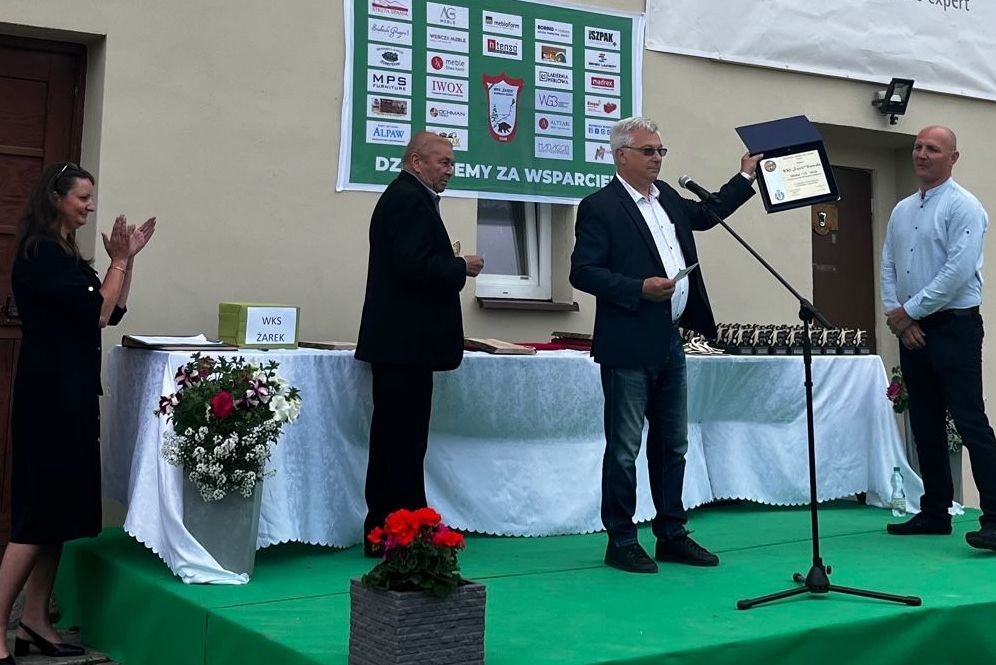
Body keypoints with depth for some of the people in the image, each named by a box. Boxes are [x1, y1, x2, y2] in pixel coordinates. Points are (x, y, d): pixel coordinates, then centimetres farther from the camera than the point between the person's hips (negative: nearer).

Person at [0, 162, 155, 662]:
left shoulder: (64, 254, 16)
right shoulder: (41, 253, -13)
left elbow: (113, 311, 16)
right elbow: (95, 313, -16)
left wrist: (127, 258, 9)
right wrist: (119, 260, -7)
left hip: (71, 391, 10)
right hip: (50, 392, -10)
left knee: (60, 505, 10)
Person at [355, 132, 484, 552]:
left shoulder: (402, 197, 20)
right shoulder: (411, 201, -13)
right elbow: (415, 266, -23)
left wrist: (451, 266, 11)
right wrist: (462, 267, -10)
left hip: (397, 341, 11)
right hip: (406, 342, -11)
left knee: (394, 438, 13)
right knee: (404, 441, -6)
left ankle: (382, 532, 20)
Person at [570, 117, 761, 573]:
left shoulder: (666, 197, 13)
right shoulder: (599, 206, -10)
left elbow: (705, 214, 30)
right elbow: (583, 272, -15)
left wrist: (746, 176, 25)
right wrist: (639, 289, -23)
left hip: (669, 341, 8)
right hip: (629, 346, -8)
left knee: (672, 445, 14)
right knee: (624, 448, 2)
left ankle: (672, 535, 25)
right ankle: (621, 542, 13)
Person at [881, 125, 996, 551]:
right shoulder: (901, 211, 15)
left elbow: (958, 272, -18)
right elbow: (888, 268, 12)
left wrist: (909, 310, -13)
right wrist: (897, 317, -3)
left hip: (953, 327, -7)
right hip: (911, 330, 8)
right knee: (925, 426, 12)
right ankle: (935, 512, 21)